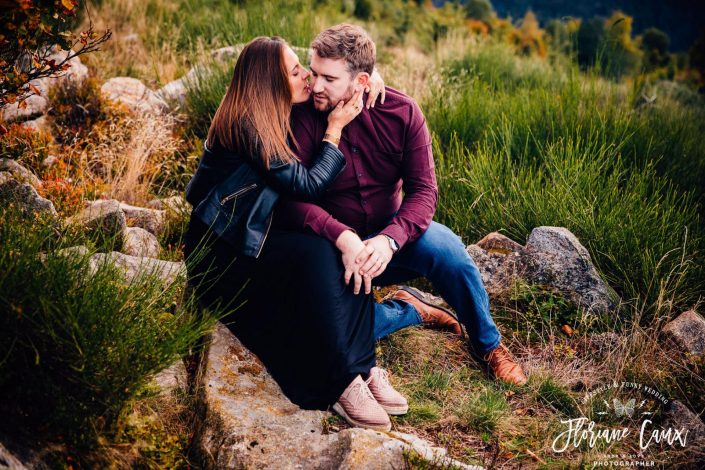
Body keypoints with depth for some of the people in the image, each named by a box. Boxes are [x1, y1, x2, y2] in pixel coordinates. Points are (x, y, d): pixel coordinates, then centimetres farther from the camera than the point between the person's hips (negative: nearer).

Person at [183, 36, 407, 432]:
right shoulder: (246, 125, -20)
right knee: (315, 255, -32)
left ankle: (364, 368, -18)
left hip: (259, 239, 8)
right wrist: (335, 129, -12)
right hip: (222, 254, -8)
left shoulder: (279, 116, 6)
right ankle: (341, 384, -27)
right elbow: (308, 185, -19)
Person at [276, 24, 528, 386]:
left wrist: (389, 240, -33)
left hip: (391, 235, 2)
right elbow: (290, 199, -22)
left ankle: (487, 344, -4)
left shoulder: (402, 112, -9)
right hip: (334, 248, -1)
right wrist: (343, 239, -39)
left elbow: (423, 190, -14)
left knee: (444, 246, -30)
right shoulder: (302, 117, -16)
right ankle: (412, 311, 0)